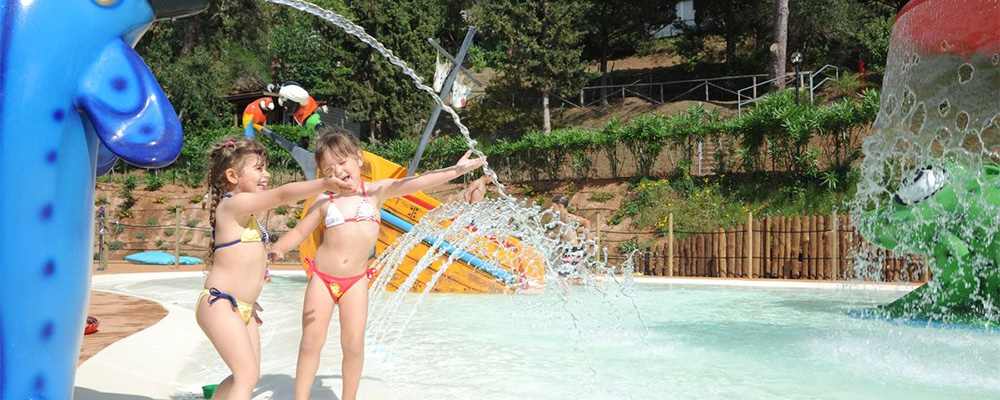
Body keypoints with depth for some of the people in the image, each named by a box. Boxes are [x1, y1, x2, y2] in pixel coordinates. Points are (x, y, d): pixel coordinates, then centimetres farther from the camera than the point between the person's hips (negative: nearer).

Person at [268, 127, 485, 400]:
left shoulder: (375, 191, -3)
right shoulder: (324, 201, -1)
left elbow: (416, 183, -10)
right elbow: (298, 233, 5)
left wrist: (455, 170, -17)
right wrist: (278, 249, -14)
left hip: (356, 281, 0)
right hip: (322, 278, 0)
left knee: (354, 345, 1)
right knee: (311, 343, 2)